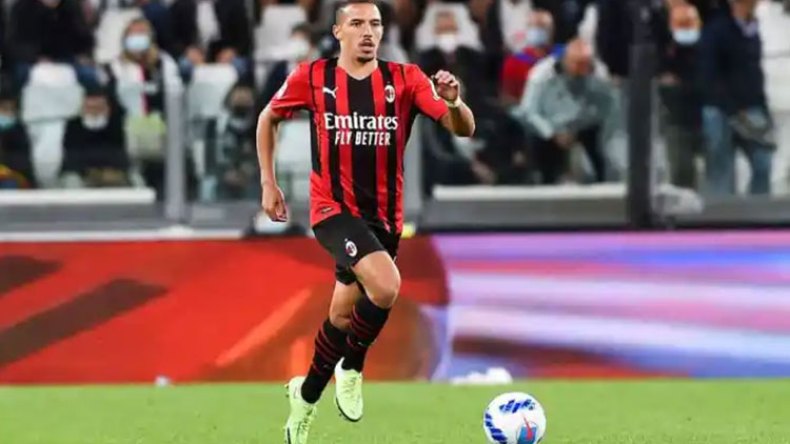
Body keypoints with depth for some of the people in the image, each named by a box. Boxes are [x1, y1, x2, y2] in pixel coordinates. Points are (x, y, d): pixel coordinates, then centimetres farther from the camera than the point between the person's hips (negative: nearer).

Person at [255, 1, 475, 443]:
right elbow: (269, 119, 13)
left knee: (343, 316, 12)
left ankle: (306, 398, 37)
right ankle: (351, 370, -4)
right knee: (386, 287, -27)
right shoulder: (312, 77, -5)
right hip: (333, 208, -3)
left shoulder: (404, 79, -4)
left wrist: (454, 102, -33)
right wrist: (269, 183, 9)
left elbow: (463, 129, -11)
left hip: (383, 215, 3)